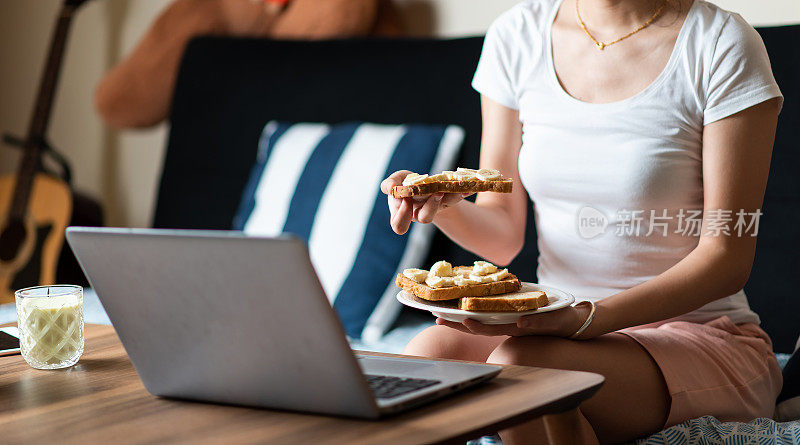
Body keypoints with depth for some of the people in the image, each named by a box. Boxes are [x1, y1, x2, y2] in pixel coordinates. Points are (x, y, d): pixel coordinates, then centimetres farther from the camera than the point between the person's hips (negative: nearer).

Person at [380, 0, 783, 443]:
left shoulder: (722, 45, -10)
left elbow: (726, 257, -14)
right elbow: (503, 235, 7)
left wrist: (588, 319, -29)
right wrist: (446, 206, -17)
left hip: (701, 335, -3)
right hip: (556, 321, 4)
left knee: (518, 364, -32)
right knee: (430, 350, -28)